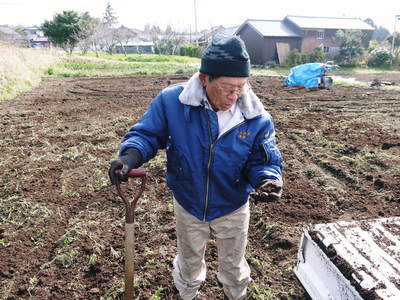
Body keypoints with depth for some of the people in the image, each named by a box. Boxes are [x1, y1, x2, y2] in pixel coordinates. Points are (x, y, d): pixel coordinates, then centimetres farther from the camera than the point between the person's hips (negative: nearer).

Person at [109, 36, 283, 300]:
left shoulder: (257, 118, -22)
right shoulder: (171, 101, -24)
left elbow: (264, 162, -15)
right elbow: (147, 133, -15)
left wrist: (268, 178, -38)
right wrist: (131, 155, -36)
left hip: (233, 211, 1)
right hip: (188, 207, 0)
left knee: (234, 266, 27)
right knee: (189, 263, 28)